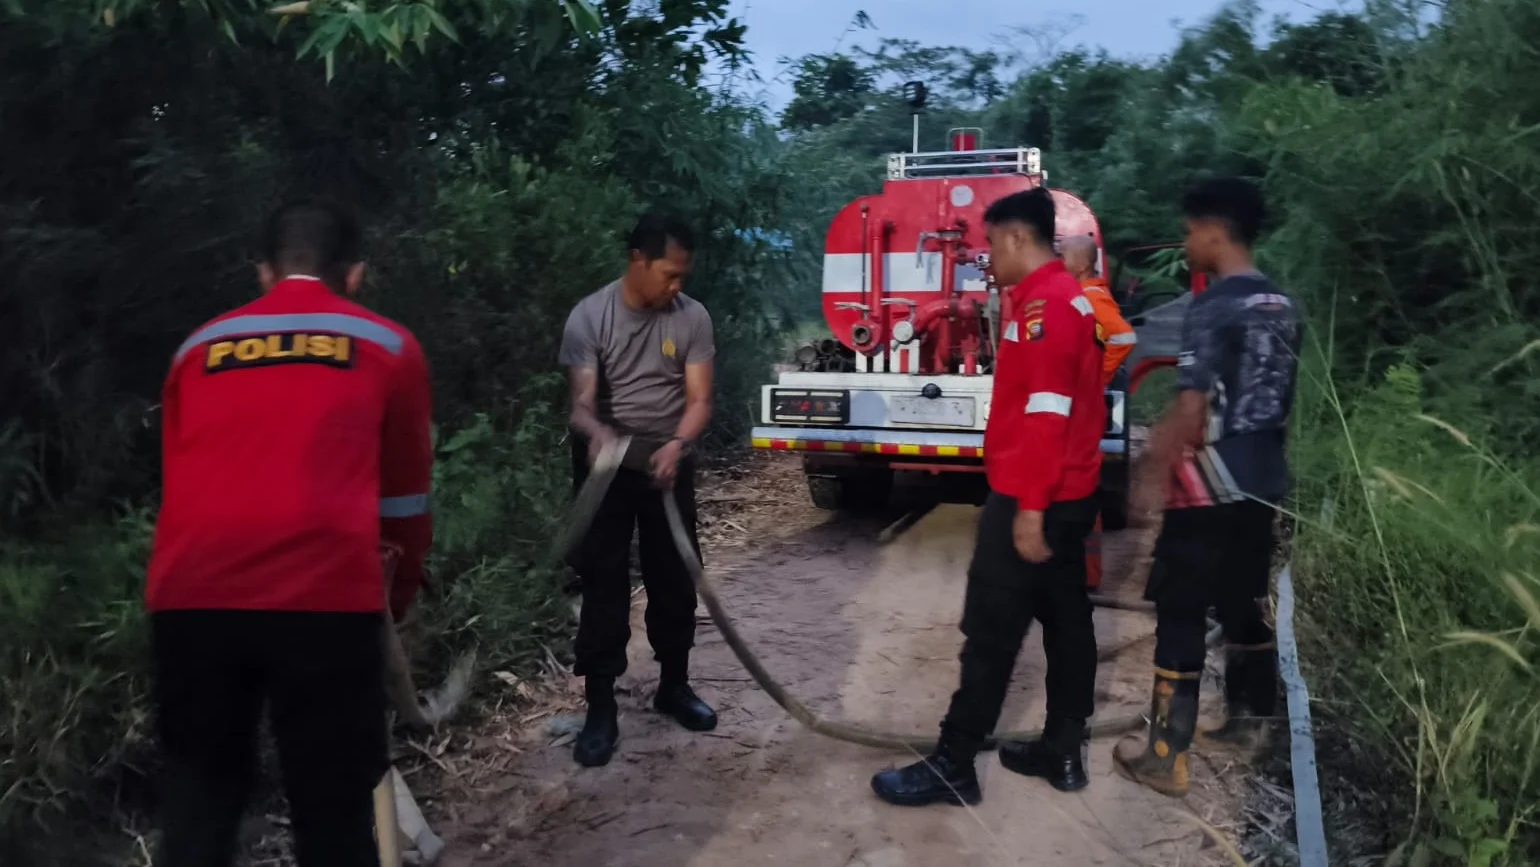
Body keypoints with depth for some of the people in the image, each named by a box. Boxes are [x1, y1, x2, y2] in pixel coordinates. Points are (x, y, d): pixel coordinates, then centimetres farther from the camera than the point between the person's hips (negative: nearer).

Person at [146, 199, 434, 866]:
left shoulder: (198, 347, 20)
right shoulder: (388, 346, 13)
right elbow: (405, 495, 18)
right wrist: (399, 594, 32)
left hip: (190, 596, 3)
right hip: (325, 595, -3)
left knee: (197, 809, 16)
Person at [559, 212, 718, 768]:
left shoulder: (693, 318, -8)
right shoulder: (589, 317, -14)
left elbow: (699, 399, -11)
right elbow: (582, 401, -20)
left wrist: (677, 445, -31)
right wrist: (598, 431, -43)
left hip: (669, 466, 3)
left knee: (675, 579, 9)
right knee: (604, 583, -1)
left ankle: (674, 686, 28)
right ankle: (600, 708, 6)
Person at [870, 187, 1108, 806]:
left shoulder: (1042, 304, -17)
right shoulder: (1068, 297, 15)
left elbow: (1047, 413, -24)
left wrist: (1029, 507, -24)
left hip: (1031, 501, -10)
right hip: (1069, 495, 10)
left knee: (990, 633, -4)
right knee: (1065, 619, 13)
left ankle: (952, 768, 4)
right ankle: (1063, 752, 23)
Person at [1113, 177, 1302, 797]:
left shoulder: (1213, 308, -17)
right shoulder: (1282, 307, 9)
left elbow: (1191, 409, -21)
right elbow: (1277, 398, 16)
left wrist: (1153, 474, -11)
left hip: (1208, 489, -8)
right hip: (1262, 482, 9)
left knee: (1180, 618, -2)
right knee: (1245, 604, 20)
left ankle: (1165, 759, 3)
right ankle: (1246, 718, 34)